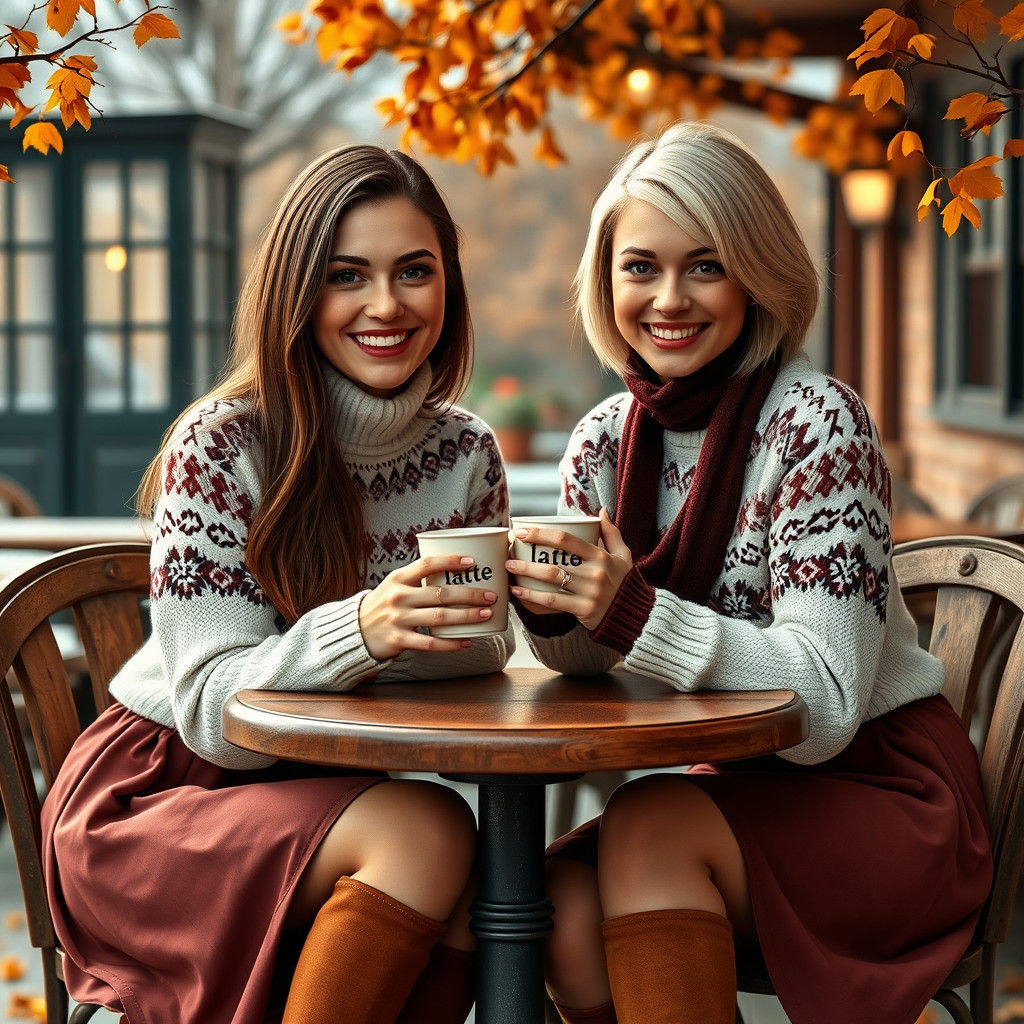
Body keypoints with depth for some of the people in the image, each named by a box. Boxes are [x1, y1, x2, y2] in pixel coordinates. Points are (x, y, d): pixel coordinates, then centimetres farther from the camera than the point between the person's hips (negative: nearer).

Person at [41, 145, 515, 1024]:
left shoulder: (466, 454, 1)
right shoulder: (222, 445, -16)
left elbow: (483, 655, 0)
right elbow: (211, 711, -20)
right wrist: (358, 630, -39)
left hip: (316, 799, 5)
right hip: (153, 798, -5)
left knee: (478, 901, -25)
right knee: (428, 831, -29)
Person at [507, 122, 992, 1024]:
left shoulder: (815, 422, -18)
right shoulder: (608, 440, 1)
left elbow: (826, 705, -24)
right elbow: (589, 661, 4)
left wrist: (631, 611, -35)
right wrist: (552, 609, -18)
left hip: (884, 788, -5)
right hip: (743, 786, 5)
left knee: (646, 831, -29)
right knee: (558, 913, -20)